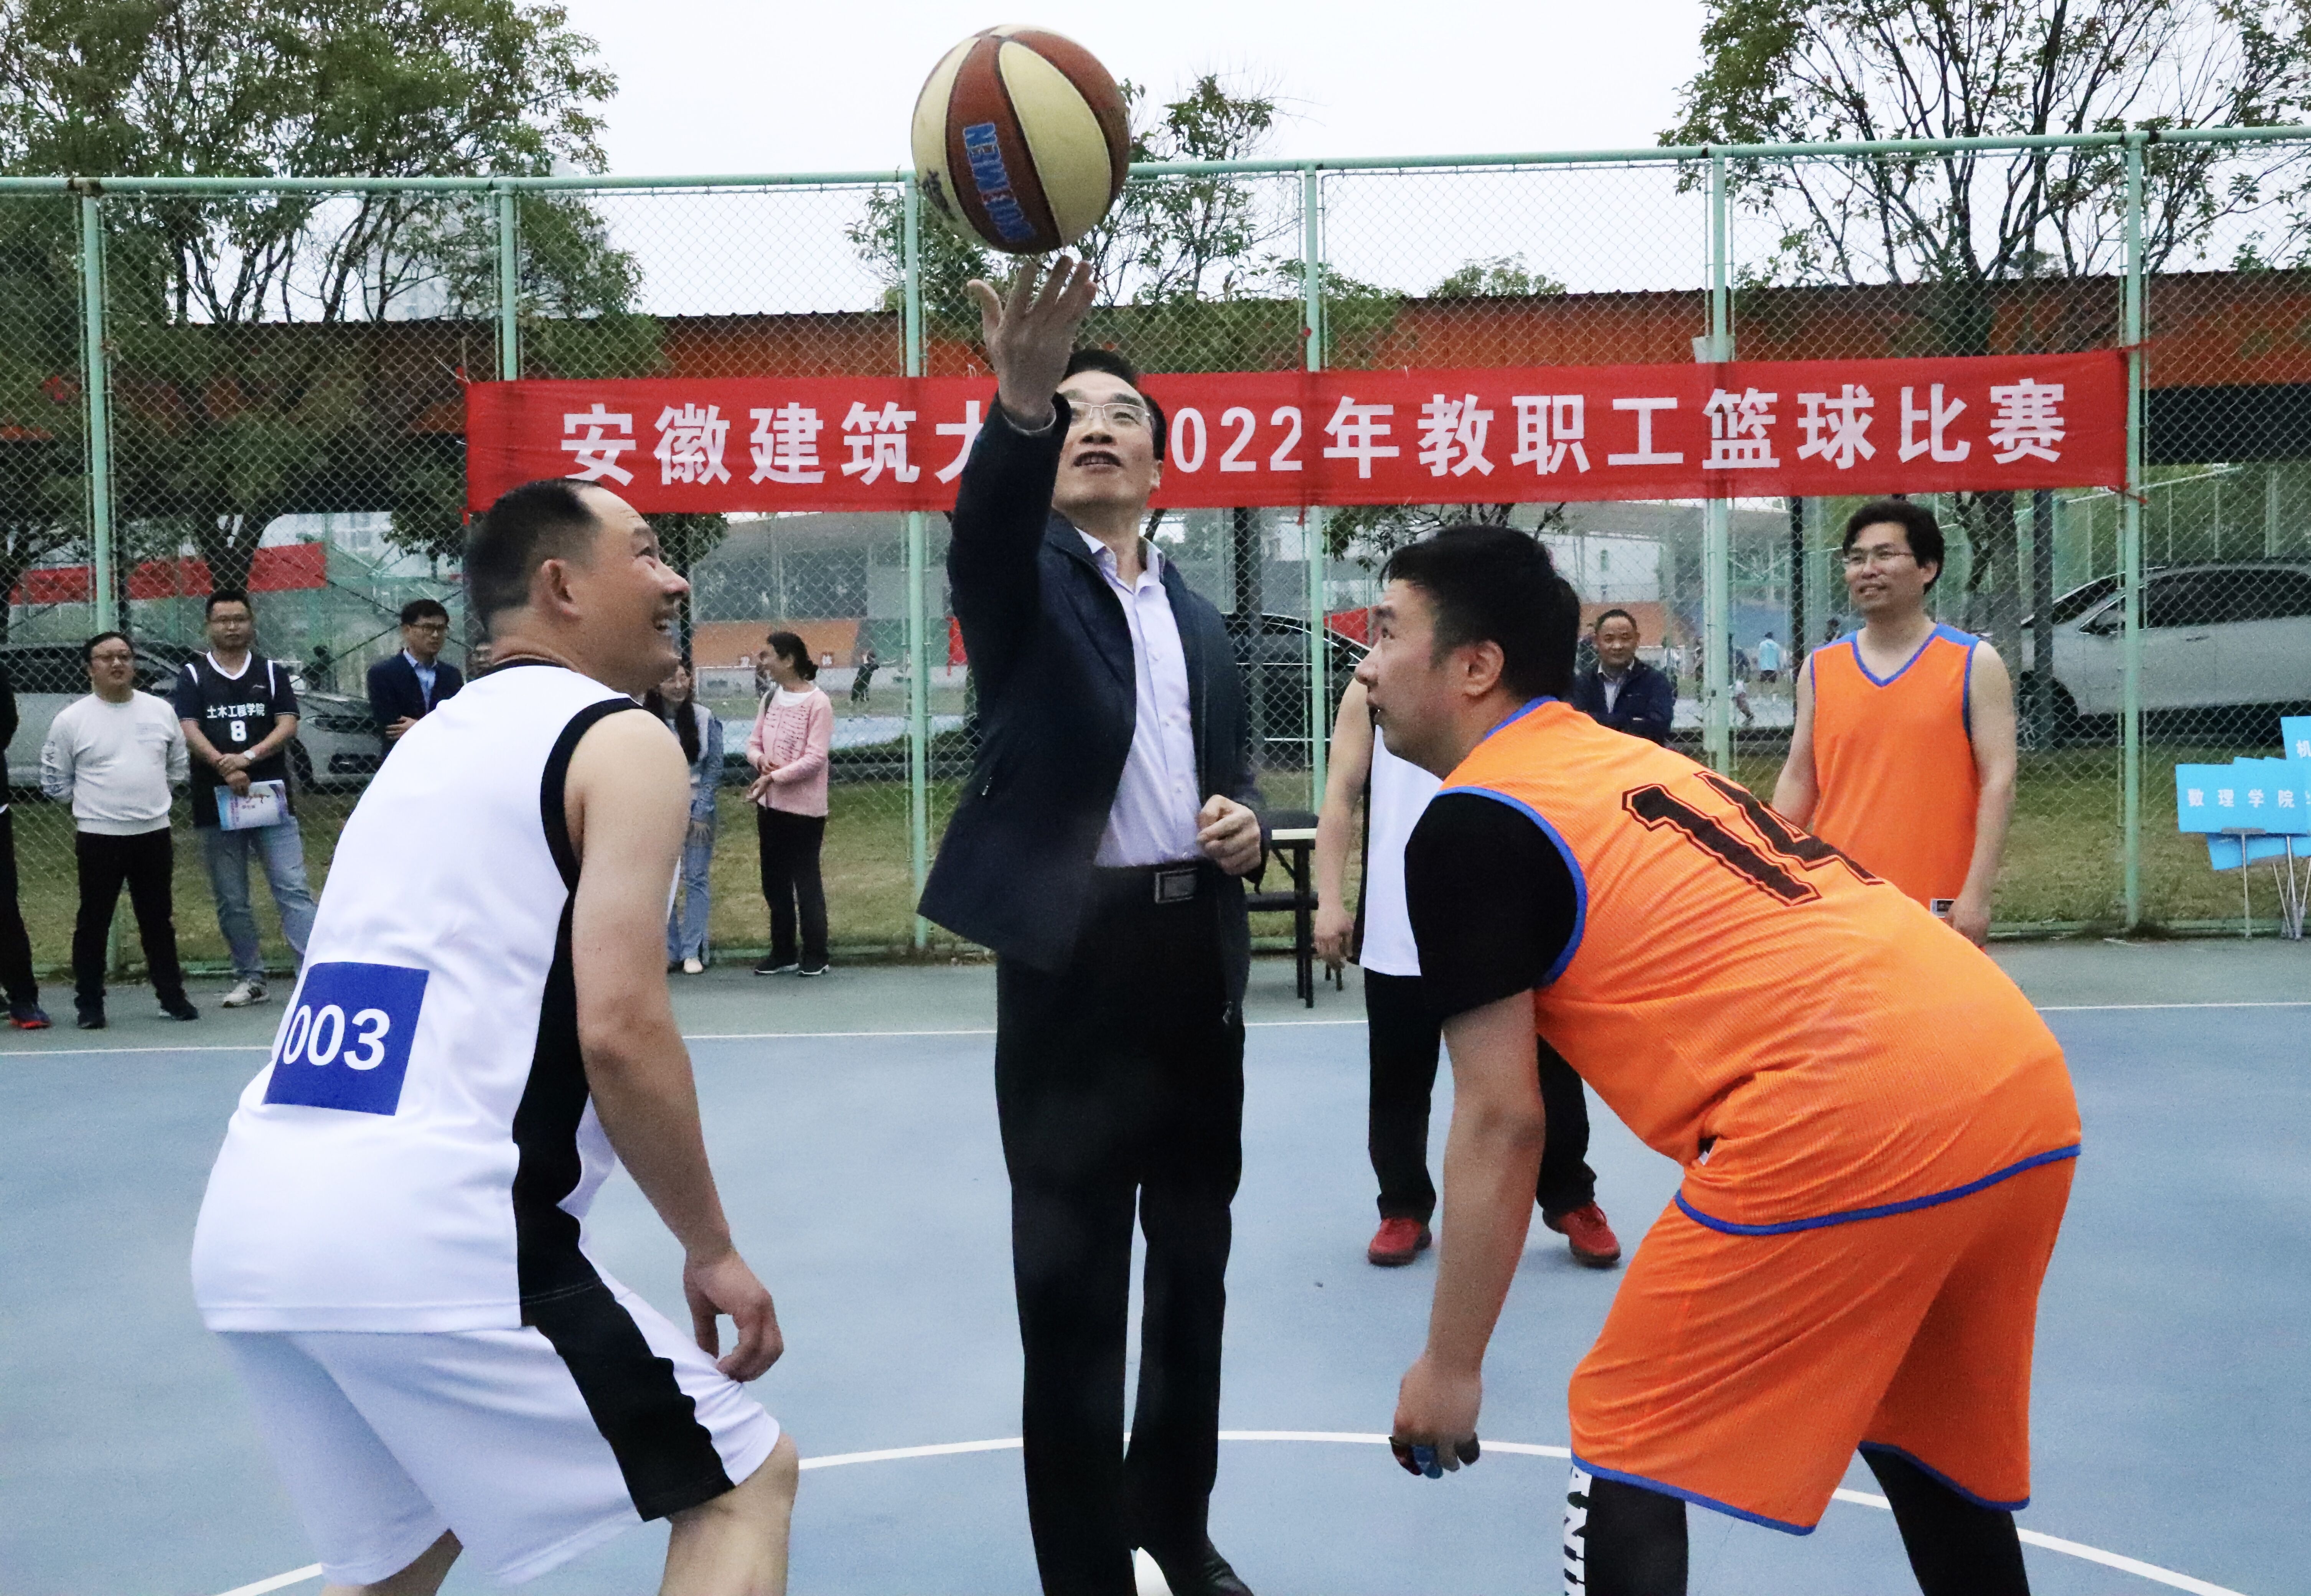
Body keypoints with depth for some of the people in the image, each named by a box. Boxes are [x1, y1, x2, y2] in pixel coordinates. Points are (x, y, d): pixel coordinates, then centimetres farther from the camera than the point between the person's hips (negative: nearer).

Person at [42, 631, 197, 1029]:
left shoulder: (161, 712, 5)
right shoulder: (71, 719, -4)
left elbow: (176, 767, 16)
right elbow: (56, 782, 3)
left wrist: (147, 798, 10)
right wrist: (93, 804, 3)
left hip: (154, 834, 3)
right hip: (98, 838, -2)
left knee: (159, 921, 10)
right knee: (93, 924, 3)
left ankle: (172, 996, 18)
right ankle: (89, 1004, 13)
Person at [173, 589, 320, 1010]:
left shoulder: (272, 673, 11)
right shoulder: (193, 676, 8)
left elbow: (288, 725, 0)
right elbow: (189, 731, -4)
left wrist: (248, 758, -16)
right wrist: (226, 768, -19)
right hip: (215, 803, 1)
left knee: (293, 889, -8)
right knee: (231, 901, 7)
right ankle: (250, 978, 17)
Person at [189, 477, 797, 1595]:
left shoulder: (430, 739, 22)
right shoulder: (622, 740, -2)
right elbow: (619, 1032, -13)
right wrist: (711, 1249, -2)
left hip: (252, 1219, 9)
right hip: (422, 1229, -8)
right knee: (744, 1482, 9)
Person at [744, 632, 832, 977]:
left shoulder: (817, 703, -13)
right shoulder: (770, 698, 10)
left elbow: (815, 758, -17)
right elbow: (754, 741, 12)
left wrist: (774, 778, -20)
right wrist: (760, 759, -10)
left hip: (803, 807, -8)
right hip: (770, 804, 8)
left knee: (806, 883, 0)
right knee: (774, 883, 13)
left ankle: (815, 956, 10)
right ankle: (783, 953, 23)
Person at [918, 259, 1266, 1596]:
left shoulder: (1198, 615, 15)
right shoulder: (1024, 578, -1)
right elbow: (985, 527, -25)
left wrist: (1246, 820, -2)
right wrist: (1019, 399, -45)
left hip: (1197, 953, 6)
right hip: (1073, 955, -5)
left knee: (1194, 1258, 16)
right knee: (1070, 1278, 0)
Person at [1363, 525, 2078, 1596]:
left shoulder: (1469, 826, -1)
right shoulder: (1634, 763, 24)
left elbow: (1501, 1123, -3)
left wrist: (1451, 1366, 7)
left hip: (1853, 1120, -9)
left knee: (1627, 1456, 9)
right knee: (1935, 1453, 28)